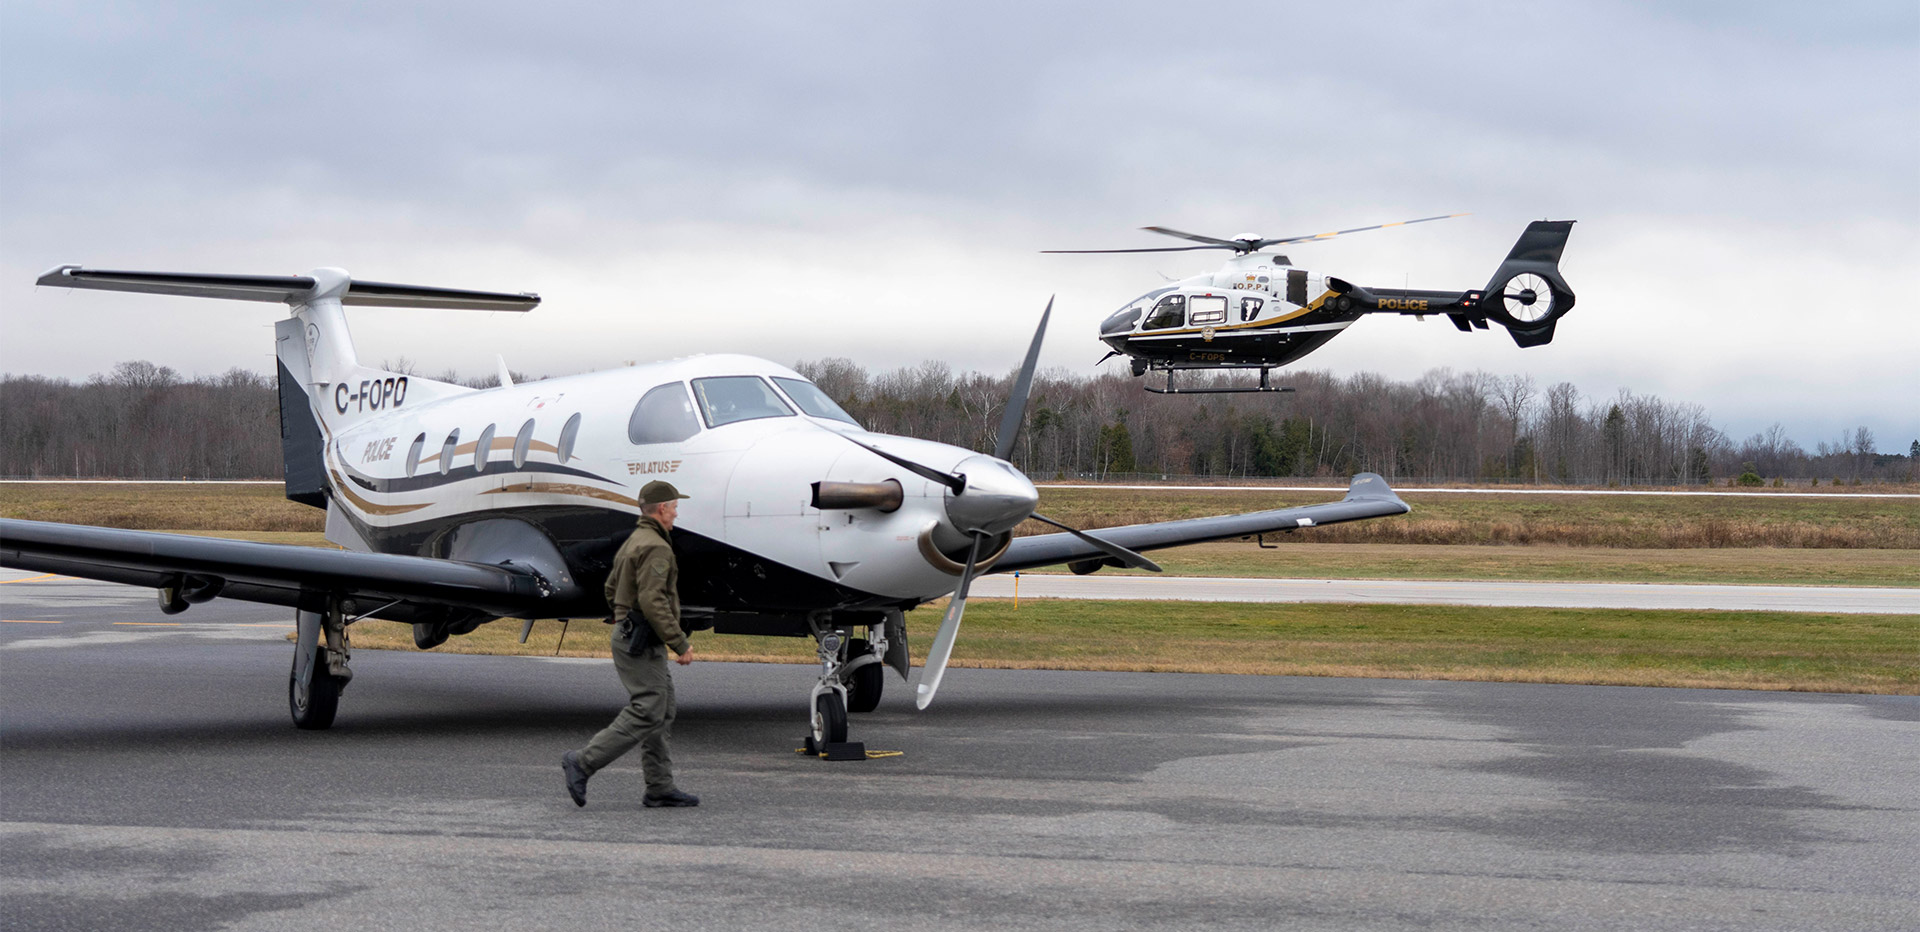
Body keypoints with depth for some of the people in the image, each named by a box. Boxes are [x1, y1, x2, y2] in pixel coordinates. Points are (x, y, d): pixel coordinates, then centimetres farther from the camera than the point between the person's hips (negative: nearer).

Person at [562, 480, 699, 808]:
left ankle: (660, 787, 10)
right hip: (642, 643, -11)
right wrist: (680, 643, -21)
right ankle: (582, 763, -11)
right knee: (646, 713, -11)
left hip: (627, 632, 11)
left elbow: (612, 588, 23)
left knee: (662, 711, 11)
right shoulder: (656, 548, -16)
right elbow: (653, 601, -24)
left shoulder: (633, 542, 17)